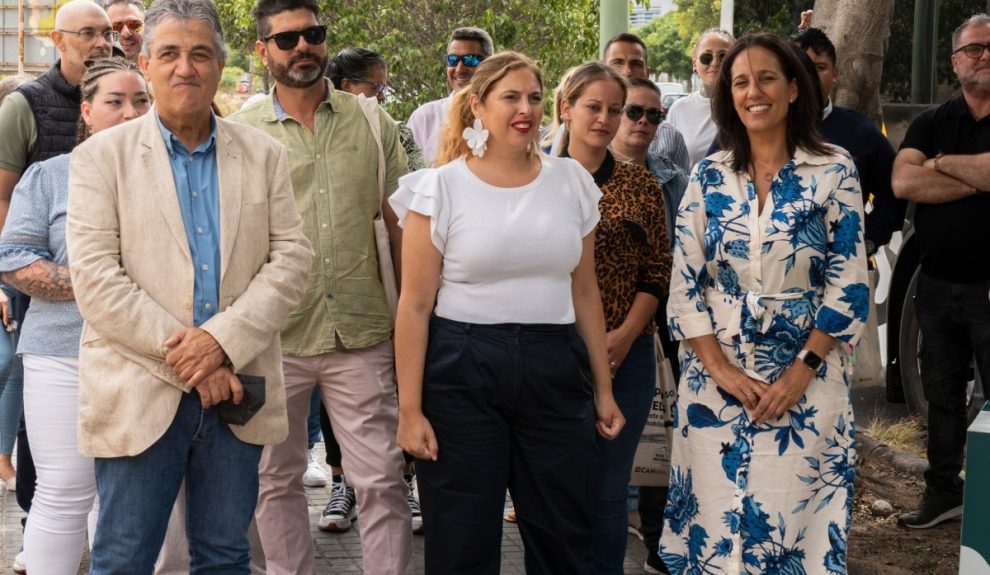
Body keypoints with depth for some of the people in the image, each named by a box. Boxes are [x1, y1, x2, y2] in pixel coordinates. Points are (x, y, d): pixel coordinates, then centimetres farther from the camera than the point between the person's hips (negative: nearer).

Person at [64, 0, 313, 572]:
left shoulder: (265, 155, 10)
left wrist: (224, 339, -13)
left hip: (235, 391, 3)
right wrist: (187, 361, -14)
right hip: (139, 394, -2)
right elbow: (96, 279, -8)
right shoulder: (101, 156, 1)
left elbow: (292, 257, 2)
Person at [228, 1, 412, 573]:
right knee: (277, 478, 11)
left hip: (361, 332, 0)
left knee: (383, 479, 1)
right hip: (275, 335, 0)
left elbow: (402, 222, 8)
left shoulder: (371, 122, 6)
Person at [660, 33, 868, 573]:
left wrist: (801, 372, -12)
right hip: (715, 377, 2)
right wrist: (719, 368, -8)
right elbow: (684, 282, 2)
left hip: (805, 379, -2)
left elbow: (847, 285, -5)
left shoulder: (833, 171, -3)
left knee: (794, 519, 1)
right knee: (714, 519, 5)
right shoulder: (709, 175, 4)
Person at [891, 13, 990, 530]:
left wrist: (941, 164, -9)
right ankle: (943, 492, 25)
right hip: (937, 286, 5)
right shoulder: (932, 123, 8)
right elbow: (903, 183, -9)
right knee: (942, 395, 14)